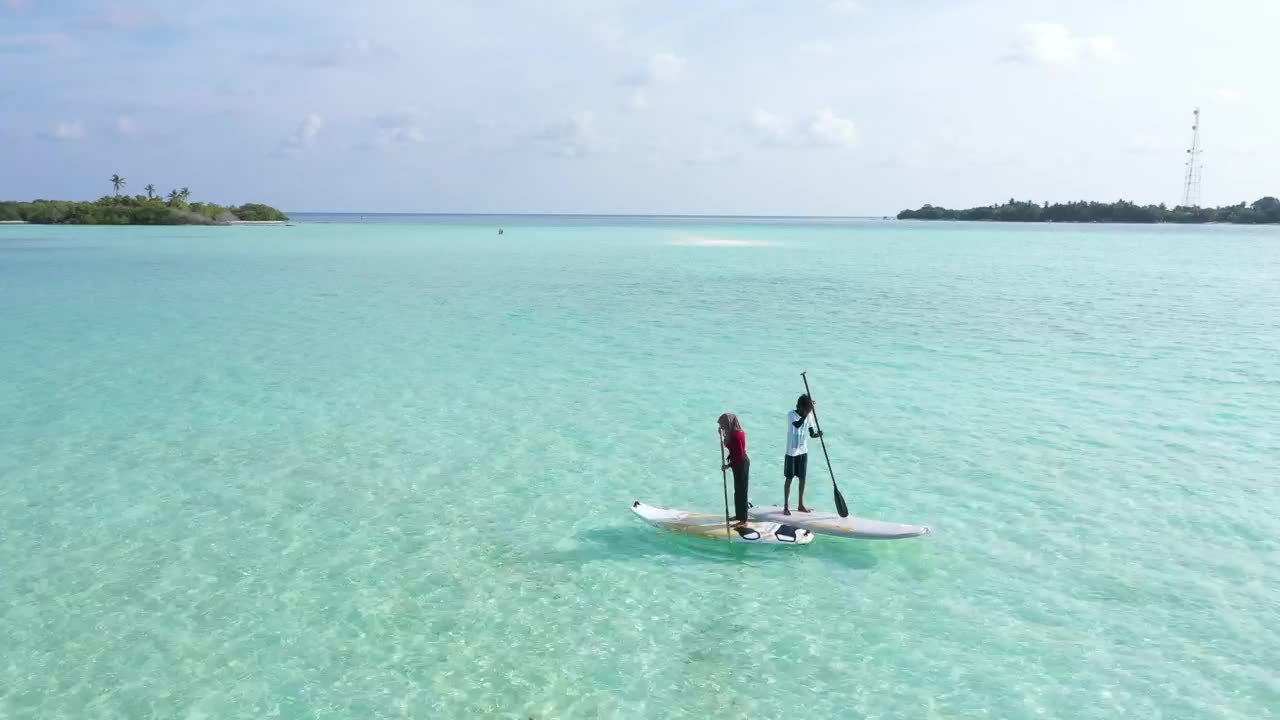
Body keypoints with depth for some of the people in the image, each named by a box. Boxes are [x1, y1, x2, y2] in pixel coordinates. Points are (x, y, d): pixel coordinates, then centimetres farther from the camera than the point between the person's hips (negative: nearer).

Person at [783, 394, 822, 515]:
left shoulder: (809, 415, -1)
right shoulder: (791, 414, -16)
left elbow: (811, 433, 1)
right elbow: (797, 424, -36)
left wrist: (817, 434, -21)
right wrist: (807, 412, -37)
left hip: (803, 451, 5)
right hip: (791, 452, -5)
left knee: (802, 478, 11)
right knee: (789, 479, 1)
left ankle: (800, 505, 22)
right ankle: (786, 506, 9)